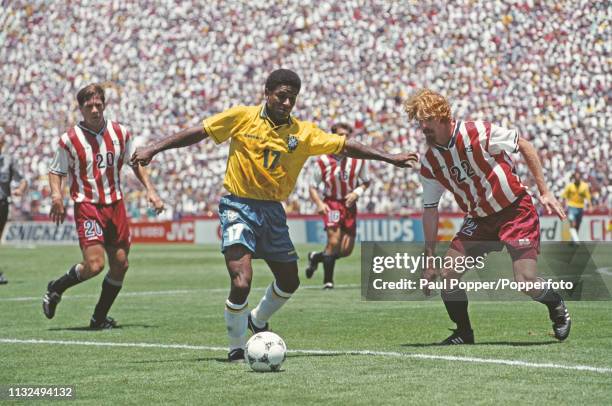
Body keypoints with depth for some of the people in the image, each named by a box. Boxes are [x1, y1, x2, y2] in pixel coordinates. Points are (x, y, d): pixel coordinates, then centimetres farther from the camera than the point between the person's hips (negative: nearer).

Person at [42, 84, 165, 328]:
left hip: (115, 204, 5)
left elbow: (136, 163, 19)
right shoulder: (69, 140, -6)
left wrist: (149, 190, 8)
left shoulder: (120, 133, 5)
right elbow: (56, 172, 2)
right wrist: (56, 195, -18)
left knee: (120, 264, 2)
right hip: (87, 206, -5)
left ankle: (100, 318, 17)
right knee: (94, 264, -18)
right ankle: (55, 289, 9)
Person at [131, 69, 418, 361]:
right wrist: (153, 149, -7)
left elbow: (344, 147, 4)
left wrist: (389, 158, 0)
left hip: (273, 211, 5)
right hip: (238, 207, -5)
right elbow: (197, 133, -2)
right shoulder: (241, 117, -6)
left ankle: (258, 320, 45)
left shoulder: (304, 133, 1)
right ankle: (236, 348, 1)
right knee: (241, 282, -21)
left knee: (289, 282, 14)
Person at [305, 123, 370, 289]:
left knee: (346, 250, 4)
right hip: (332, 203, -4)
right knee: (334, 241, -20)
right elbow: (313, 187, -1)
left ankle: (316, 257, 31)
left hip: (350, 205, 4)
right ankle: (328, 281, -7)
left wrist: (357, 193, -10)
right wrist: (319, 203, -18)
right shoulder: (323, 161, -11)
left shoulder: (358, 160, -4)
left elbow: (366, 181, 11)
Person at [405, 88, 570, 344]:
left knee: (526, 281, -17)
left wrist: (544, 192, -10)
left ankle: (558, 309, 16)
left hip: (515, 210, -5)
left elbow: (524, 146, -8)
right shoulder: (429, 163, -3)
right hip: (479, 220, 5)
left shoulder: (478, 133, -19)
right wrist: (429, 260, 4)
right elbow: (430, 210, 5)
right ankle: (463, 333, 13)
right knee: (447, 275, -8)